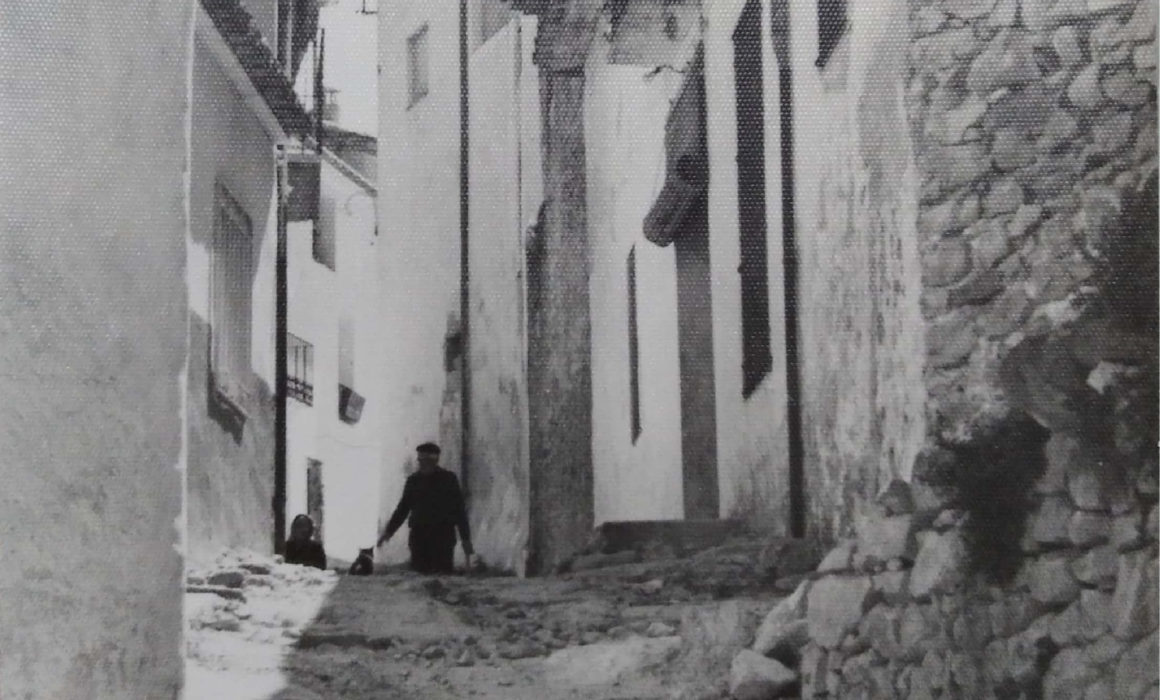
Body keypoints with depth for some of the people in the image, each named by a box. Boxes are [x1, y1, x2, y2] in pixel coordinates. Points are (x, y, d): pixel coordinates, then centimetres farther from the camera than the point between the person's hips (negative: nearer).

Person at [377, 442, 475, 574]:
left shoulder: (448, 479, 3)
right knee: (419, 572, -4)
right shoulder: (413, 480, 12)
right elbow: (403, 509, 17)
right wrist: (389, 531, 6)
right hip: (419, 536, 3)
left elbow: (459, 510, 3)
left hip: (443, 536, -3)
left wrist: (466, 539, -2)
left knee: (443, 573, -9)